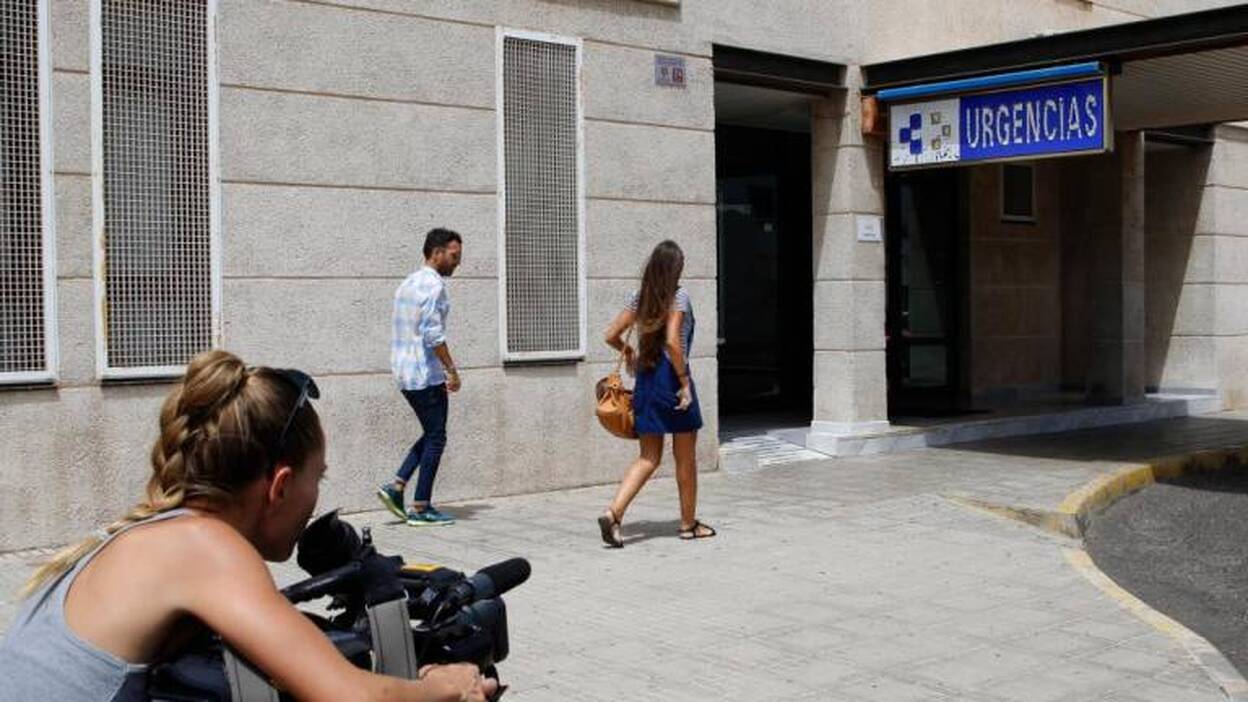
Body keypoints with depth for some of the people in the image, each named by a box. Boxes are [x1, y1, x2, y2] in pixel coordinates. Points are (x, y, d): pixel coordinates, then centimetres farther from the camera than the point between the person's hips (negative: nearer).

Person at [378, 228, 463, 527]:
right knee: (435, 438, 0)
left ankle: (396, 486, 9)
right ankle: (421, 508, 3)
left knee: (431, 434, 18)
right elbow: (433, 334, -21)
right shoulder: (434, 284, -14)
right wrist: (452, 370, -15)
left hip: (403, 371, 9)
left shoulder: (408, 283, 16)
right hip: (426, 373, -9)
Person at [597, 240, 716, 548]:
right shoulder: (679, 297, -9)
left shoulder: (639, 298, 7)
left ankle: (613, 513, -7)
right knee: (685, 457, 10)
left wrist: (627, 352, 25)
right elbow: (673, 342, -20)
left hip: (645, 379, 6)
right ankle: (688, 523, 20)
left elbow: (611, 335, 6)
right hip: (671, 377, -6)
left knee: (648, 457, 10)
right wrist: (685, 381, -15)